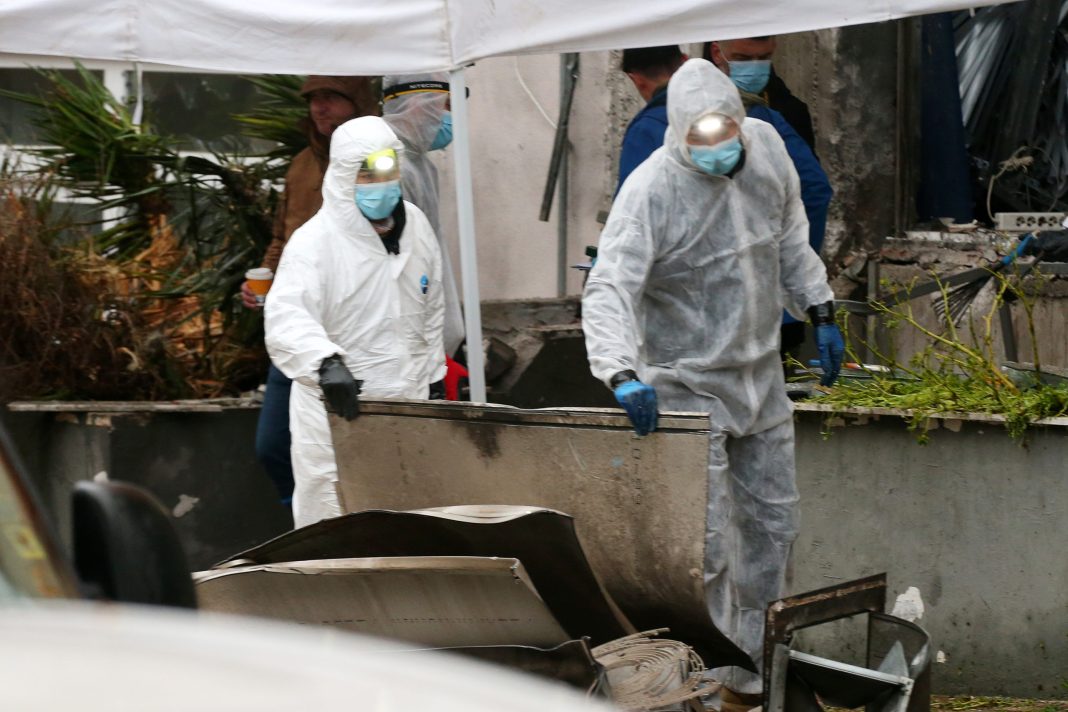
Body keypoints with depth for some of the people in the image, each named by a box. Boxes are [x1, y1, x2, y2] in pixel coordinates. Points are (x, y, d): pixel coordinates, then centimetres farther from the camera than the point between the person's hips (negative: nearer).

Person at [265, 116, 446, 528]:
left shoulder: (416, 226, 4)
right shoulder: (315, 242, -16)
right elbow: (287, 318, -32)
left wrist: (430, 380, 19)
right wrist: (326, 363, -49)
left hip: (405, 404, 6)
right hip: (336, 412, -6)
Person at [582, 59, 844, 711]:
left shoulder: (766, 146, -5)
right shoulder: (651, 192, -24)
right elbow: (609, 290, -31)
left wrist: (821, 311, 13)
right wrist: (622, 373, -45)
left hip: (762, 378, 7)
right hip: (688, 388, -7)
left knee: (772, 524, 15)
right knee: (706, 546, -7)